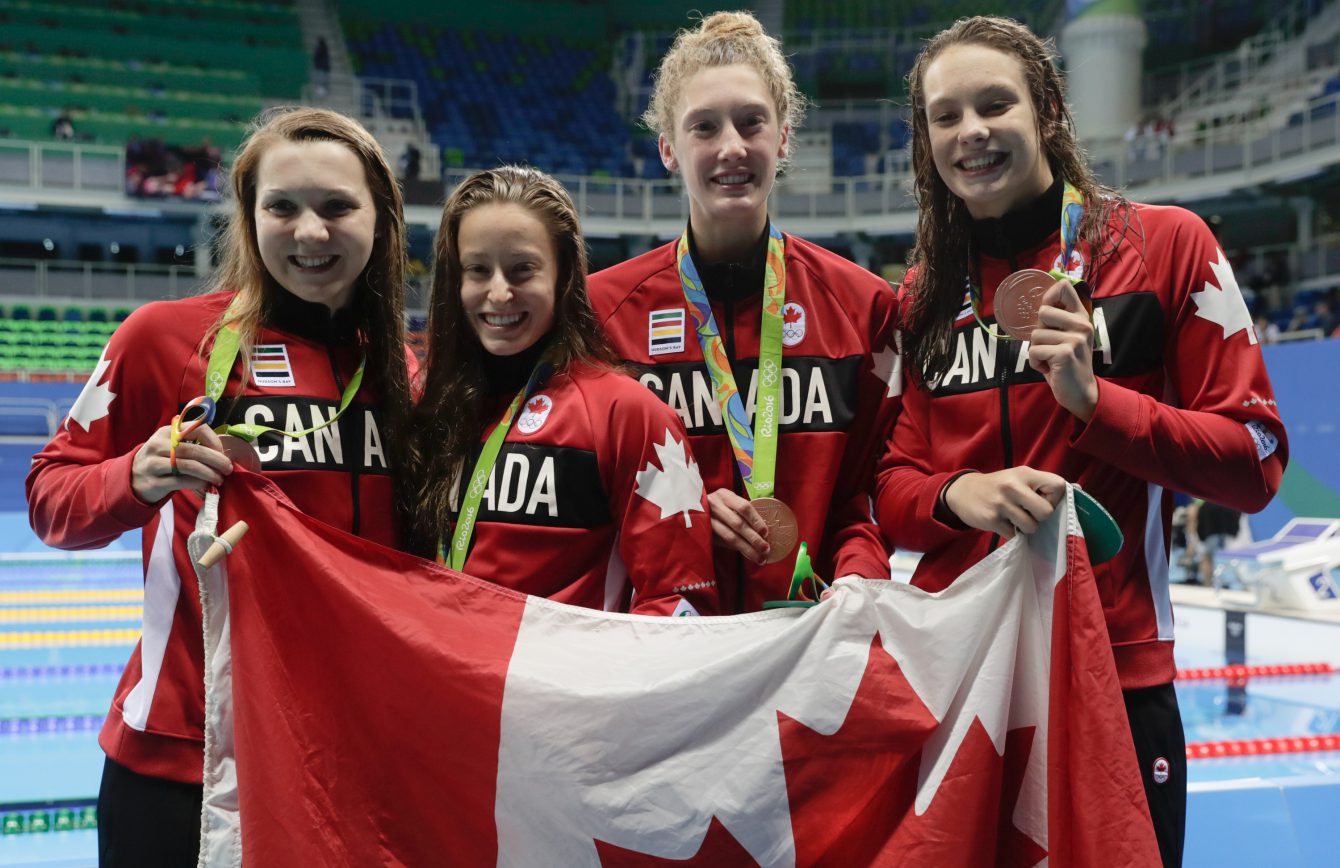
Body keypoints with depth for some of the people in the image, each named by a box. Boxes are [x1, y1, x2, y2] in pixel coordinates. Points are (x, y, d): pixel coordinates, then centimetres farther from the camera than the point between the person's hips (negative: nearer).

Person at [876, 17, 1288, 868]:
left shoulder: (1165, 244, -3)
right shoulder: (921, 298, 7)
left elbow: (1255, 463, -5)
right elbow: (892, 486, 6)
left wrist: (1093, 398, -19)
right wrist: (958, 495, -16)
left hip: (1114, 674, -3)